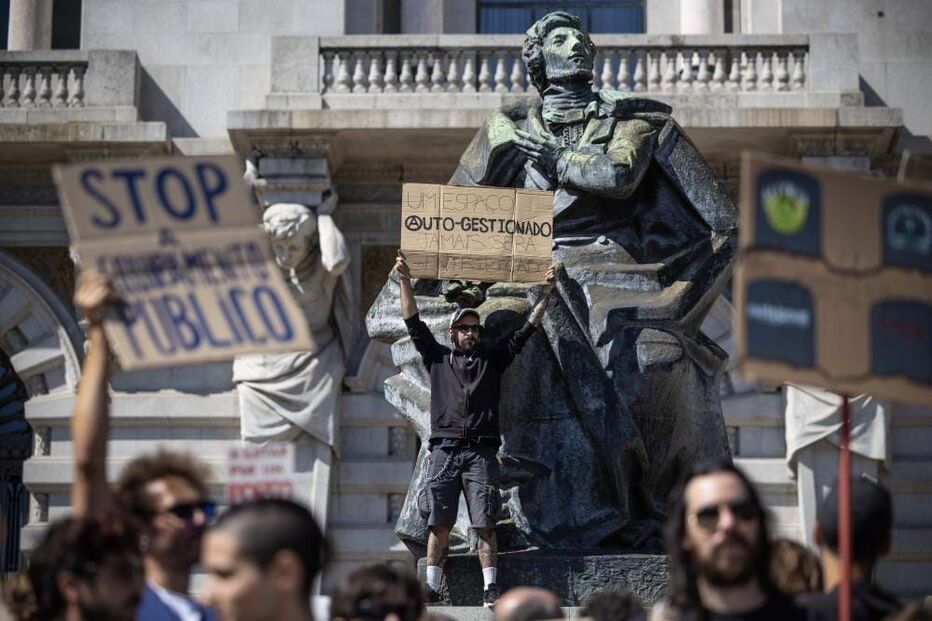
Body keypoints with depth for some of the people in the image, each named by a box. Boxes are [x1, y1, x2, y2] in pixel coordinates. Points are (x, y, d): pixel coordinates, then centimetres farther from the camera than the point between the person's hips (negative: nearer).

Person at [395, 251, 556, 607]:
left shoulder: (492, 360, 17)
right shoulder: (437, 358, 16)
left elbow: (527, 330, 15)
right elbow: (413, 322, 11)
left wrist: (546, 293, 8)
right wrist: (405, 281, 4)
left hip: (481, 451, 0)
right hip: (445, 449, 0)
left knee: (485, 525, -4)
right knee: (439, 524, -2)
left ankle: (490, 590, -6)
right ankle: (431, 588, -1)